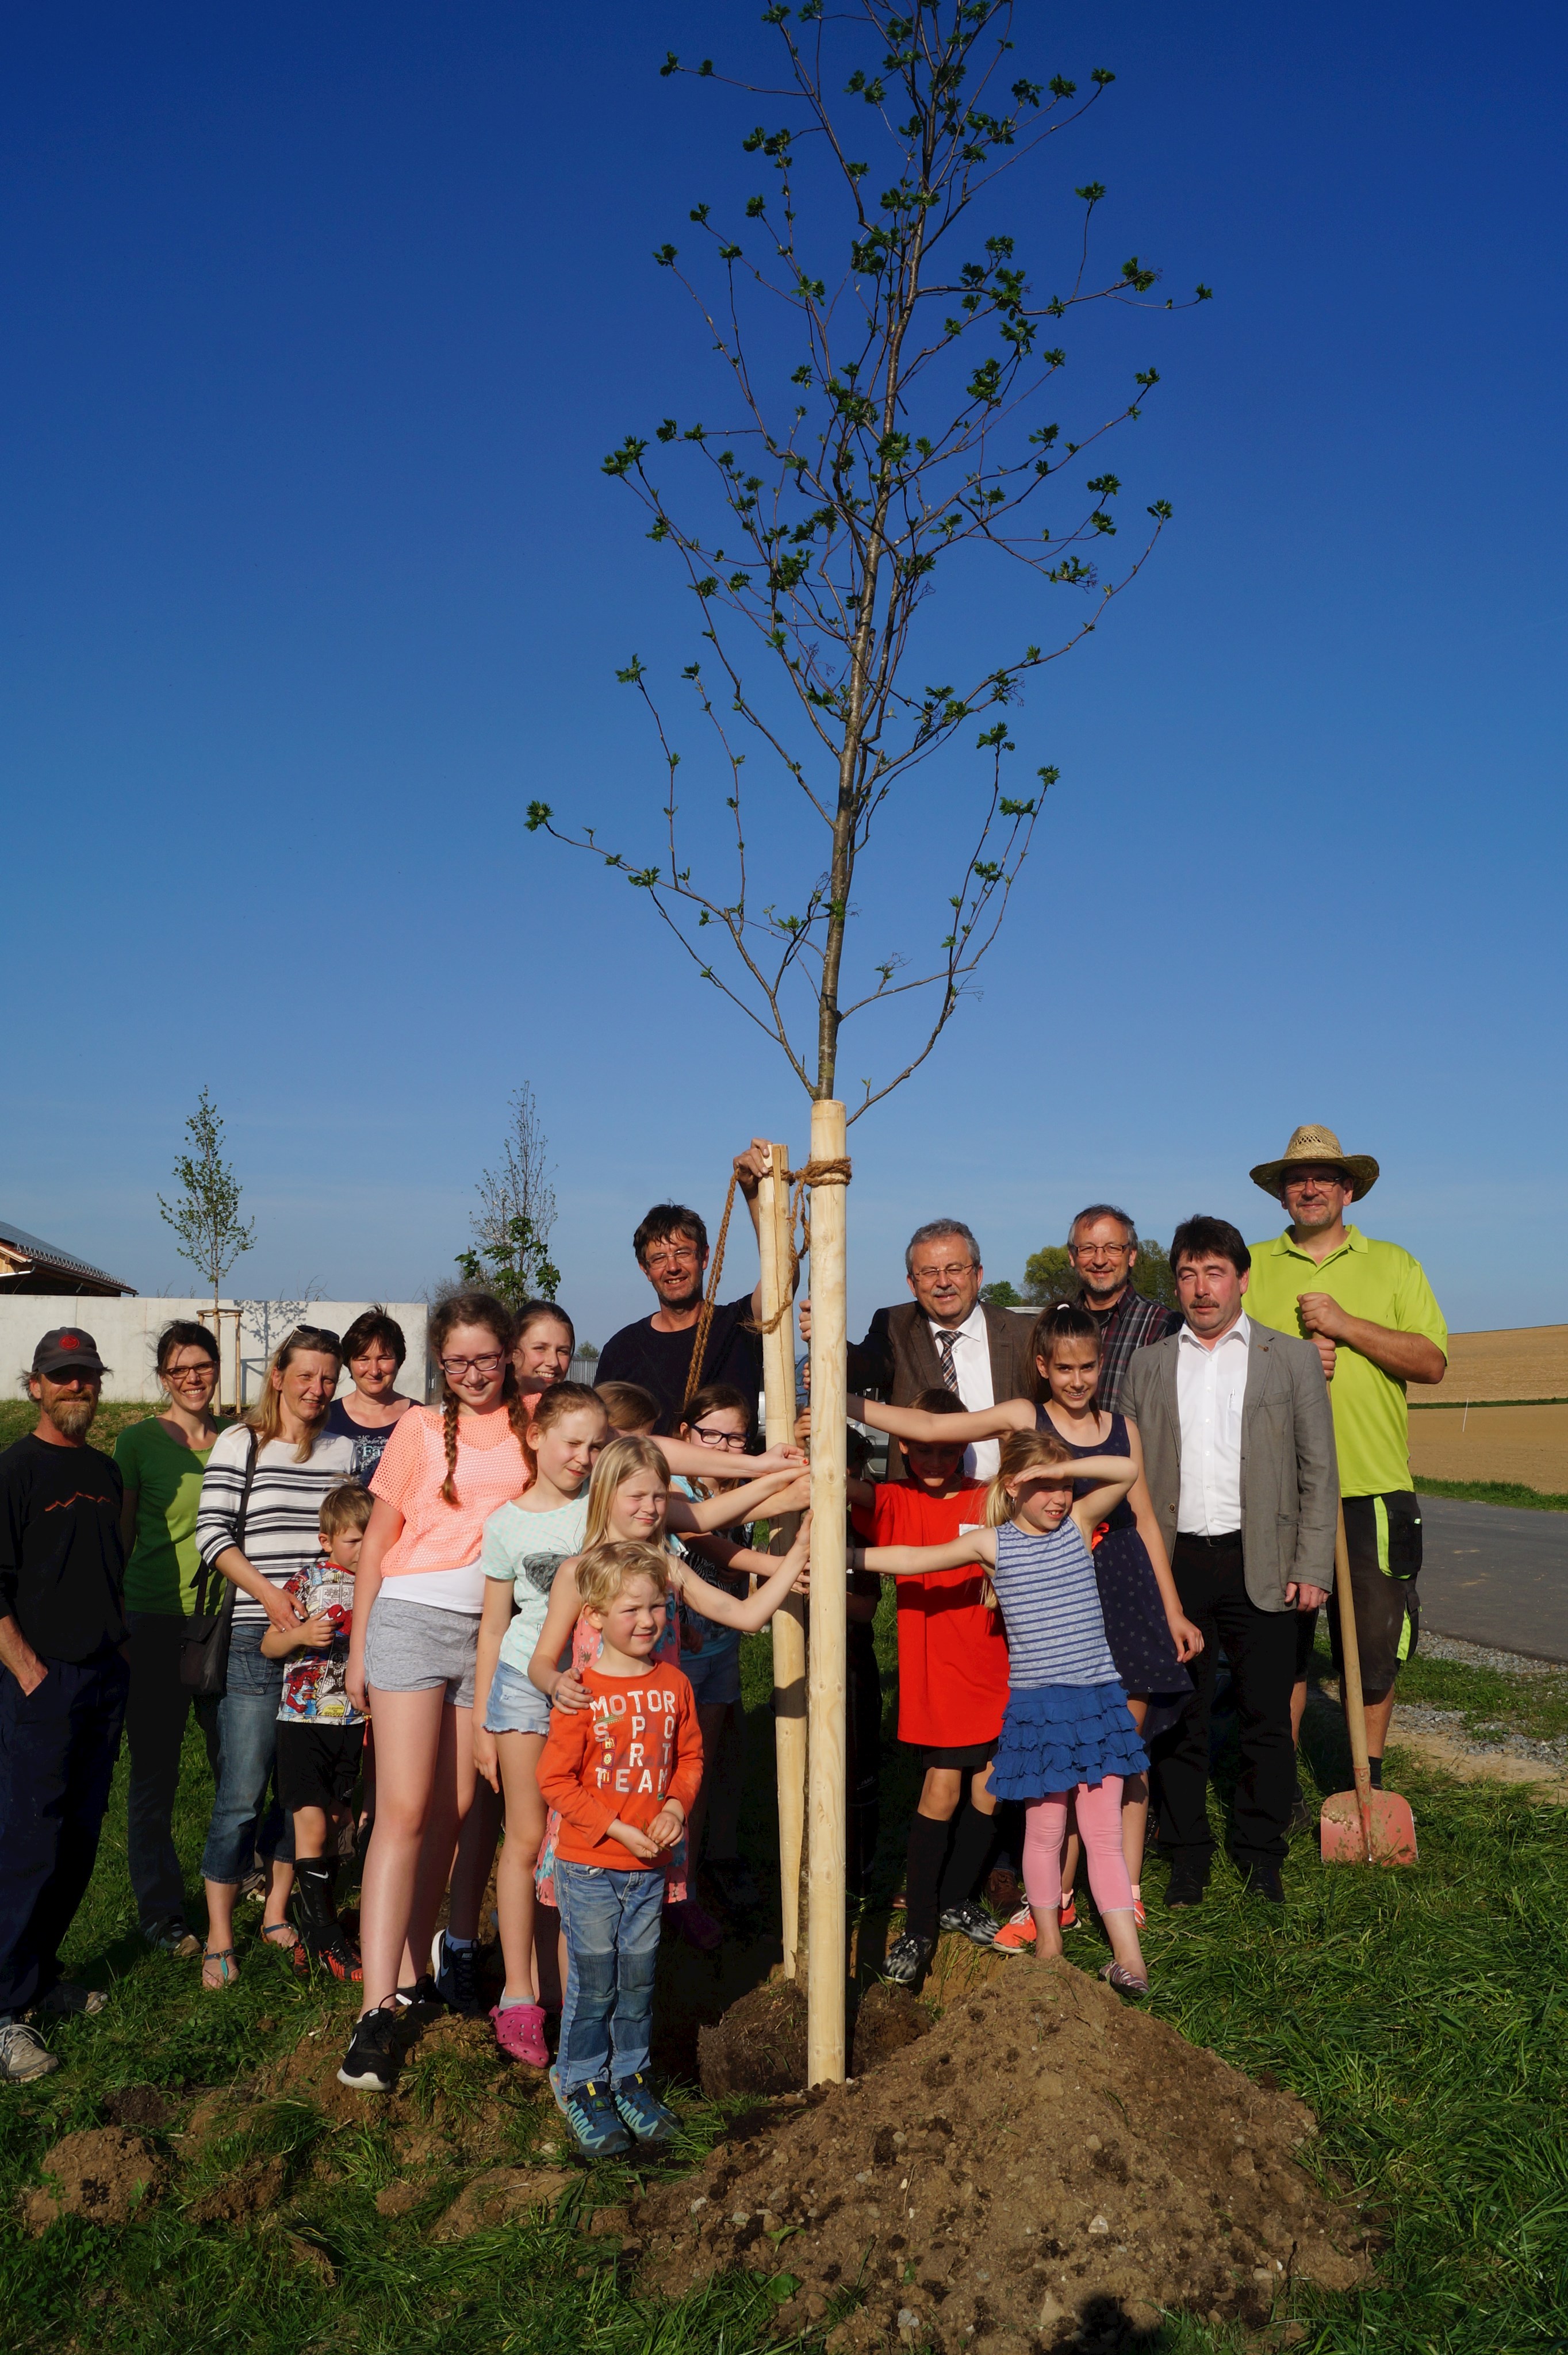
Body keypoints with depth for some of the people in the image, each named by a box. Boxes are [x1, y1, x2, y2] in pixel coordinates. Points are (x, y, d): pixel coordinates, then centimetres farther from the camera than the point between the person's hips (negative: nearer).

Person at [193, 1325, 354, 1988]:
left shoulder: (343, 1452, 11)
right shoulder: (239, 1443, -1)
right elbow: (212, 1532, -6)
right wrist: (267, 1590, -17)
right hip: (256, 1636, -4)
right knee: (242, 1792, -3)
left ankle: (276, 1913, 27)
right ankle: (219, 1938, 10)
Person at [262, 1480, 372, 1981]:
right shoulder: (307, 1583, -6)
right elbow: (269, 1645, -3)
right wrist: (301, 1634, -20)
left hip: (354, 1721, 4)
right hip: (304, 1718, -4)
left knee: (334, 1827, 10)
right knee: (311, 1823, -10)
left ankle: (312, 1929, 26)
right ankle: (327, 1940, 0)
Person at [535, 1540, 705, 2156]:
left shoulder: (673, 1684, 0)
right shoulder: (582, 1693, -16)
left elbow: (690, 1756, 11)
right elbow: (555, 1779, -13)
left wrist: (676, 1806, -7)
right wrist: (616, 1828, -16)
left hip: (650, 1867, 4)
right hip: (589, 1869, -4)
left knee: (639, 1978, 14)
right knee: (593, 1982, 5)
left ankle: (630, 2076, 32)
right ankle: (580, 2083, 23)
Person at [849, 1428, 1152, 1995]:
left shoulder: (1078, 1522, 4)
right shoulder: (992, 1543, 1)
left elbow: (1126, 1469, -7)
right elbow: (914, 1559, 4)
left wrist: (1062, 1468, -14)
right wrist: (845, 1556, 0)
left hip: (1096, 1699, 1)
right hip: (1035, 1706, 0)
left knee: (1103, 1831, 4)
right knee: (1044, 1829, 10)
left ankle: (1128, 1955, 8)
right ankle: (1048, 1945, 26)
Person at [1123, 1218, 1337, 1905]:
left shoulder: (1293, 1358, 4)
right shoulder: (1148, 1365, 9)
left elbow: (1319, 1470, 3)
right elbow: (1130, 1472, 9)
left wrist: (1313, 1566, -4)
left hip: (1260, 1565, -1)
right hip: (1173, 1563, 1)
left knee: (1266, 1715, 6)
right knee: (1178, 1714, 8)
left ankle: (1261, 1852, 23)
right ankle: (1187, 1850, 21)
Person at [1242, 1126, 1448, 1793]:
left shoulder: (1392, 1265, 9)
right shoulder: (1253, 1266, 10)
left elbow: (1431, 1362, -2)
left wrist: (1344, 1324, -12)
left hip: (1372, 1488, 0)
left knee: (1374, 1646, 5)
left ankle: (1367, 1783, 23)